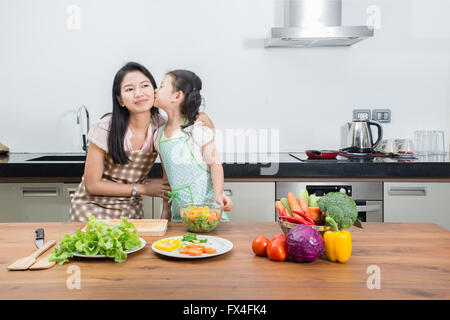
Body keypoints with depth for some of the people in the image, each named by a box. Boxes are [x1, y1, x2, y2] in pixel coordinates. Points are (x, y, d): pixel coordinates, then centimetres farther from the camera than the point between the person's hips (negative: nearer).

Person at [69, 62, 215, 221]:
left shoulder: (161, 126, -13)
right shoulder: (105, 129, -21)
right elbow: (92, 184, -15)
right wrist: (142, 188, -16)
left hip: (132, 210, 3)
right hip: (92, 208, -3)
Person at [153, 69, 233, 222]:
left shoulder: (197, 127, -8)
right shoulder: (159, 135, 9)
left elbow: (214, 162, -10)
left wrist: (218, 195, -22)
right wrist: (165, 210, 14)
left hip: (205, 203, -5)